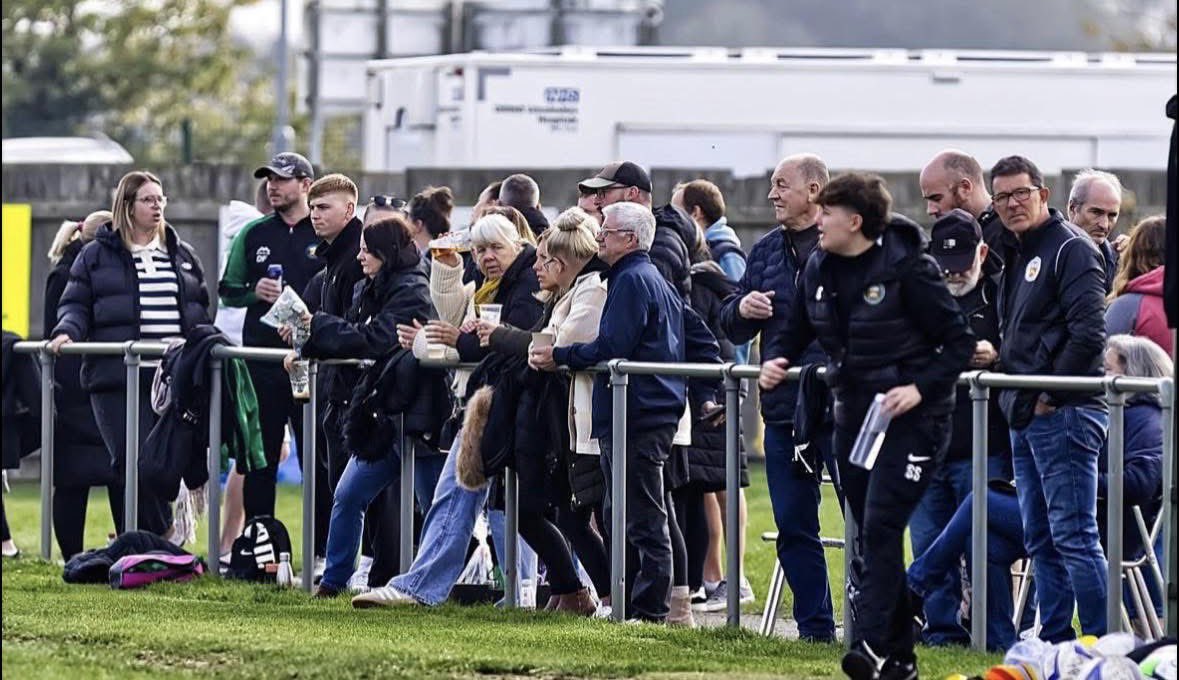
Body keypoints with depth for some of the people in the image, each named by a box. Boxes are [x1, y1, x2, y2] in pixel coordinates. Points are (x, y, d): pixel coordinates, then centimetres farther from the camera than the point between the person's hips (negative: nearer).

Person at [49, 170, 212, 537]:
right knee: (132, 464, -11)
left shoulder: (182, 256, 18)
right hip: (118, 379, -3)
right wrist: (67, 331, -13)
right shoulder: (96, 256, 8)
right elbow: (76, 304, 7)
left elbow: (201, 311, 23)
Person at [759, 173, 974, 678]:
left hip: (909, 415, -7)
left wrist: (921, 388, -23)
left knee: (880, 527, -17)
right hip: (853, 411, 7)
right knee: (868, 534, 8)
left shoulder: (907, 269, -14)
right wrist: (775, 360, -2)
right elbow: (797, 331, 19)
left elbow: (959, 342, -11)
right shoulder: (818, 269, 5)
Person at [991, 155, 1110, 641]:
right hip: (1026, 418, 10)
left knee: (1073, 536, -12)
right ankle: (1054, 642, 15)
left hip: (1063, 414, -10)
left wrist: (1052, 394, -15)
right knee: (1041, 541, 11)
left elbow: (1088, 332, -18)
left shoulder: (1071, 249, -9)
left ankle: (1103, 644, -12)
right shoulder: (1017, 257, 20)